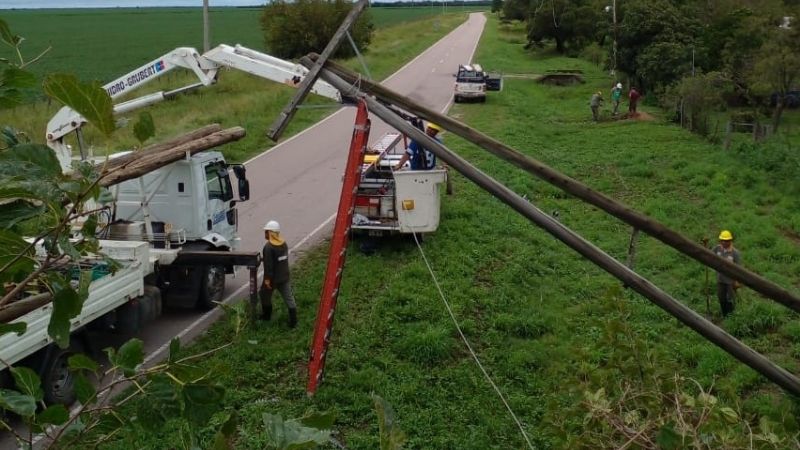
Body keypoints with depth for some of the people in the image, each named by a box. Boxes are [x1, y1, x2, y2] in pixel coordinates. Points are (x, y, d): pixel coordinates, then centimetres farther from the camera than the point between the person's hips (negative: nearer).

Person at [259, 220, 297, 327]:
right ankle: (293, 321, 6)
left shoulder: (268, 247, -22)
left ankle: (266, 315, 34)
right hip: (284, 277, 6)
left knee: (265, 295, 19)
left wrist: (267, 279, -18)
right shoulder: (284, 243, 2)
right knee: (289, 298, 7)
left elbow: (268, 265, -23)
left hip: (273, 278, -6)